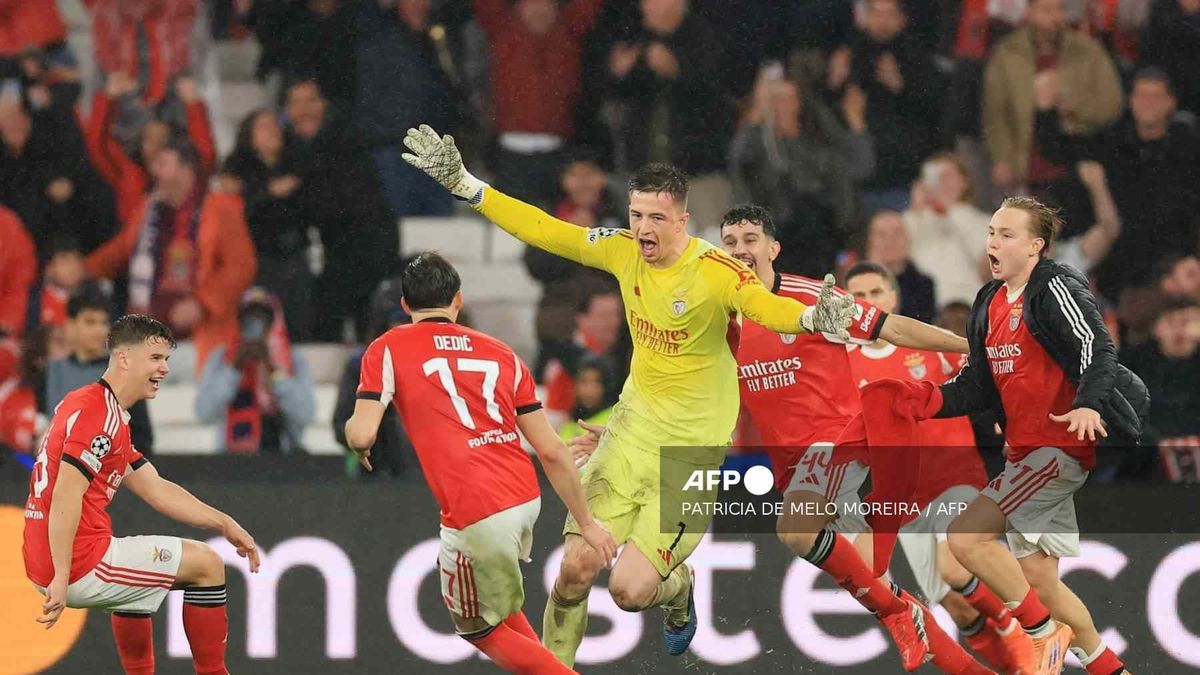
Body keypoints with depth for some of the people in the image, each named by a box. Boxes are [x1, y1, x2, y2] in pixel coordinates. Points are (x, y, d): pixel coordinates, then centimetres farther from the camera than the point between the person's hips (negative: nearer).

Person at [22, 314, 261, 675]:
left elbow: (157, 490, 20)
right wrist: (61, 577, -27)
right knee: (206, 564, 3)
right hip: (81, 564, -10)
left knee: (137, 579, 38)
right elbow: (65, 498, -24)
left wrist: (224, 524, 17)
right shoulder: (99, 412, -15)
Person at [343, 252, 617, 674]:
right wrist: (587, 522, 18)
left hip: (477, 515, -6)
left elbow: (362, 435, -8)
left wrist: (352, 429, 16)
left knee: (481, 629, 14)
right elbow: (551, 451, 11)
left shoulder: (388, 350, 3)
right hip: (525, 497, 6)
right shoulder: (501, 354, 14)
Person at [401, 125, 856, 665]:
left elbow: (767, 307, -39)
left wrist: (812, 317, -61)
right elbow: (540, 229, 4)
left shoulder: (714, 271, -22)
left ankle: (677, 588, 28)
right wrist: (464, 185, 1)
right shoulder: (622, 251, -4)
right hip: (633, 428, 5)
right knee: (577, 568, -4)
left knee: (629, 591, -8)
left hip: (691, 448, -5)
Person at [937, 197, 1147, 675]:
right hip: (1025, 451, 9)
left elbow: (1097, 349, -24)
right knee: (1038, 579, 10)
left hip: (1061, 445, -9)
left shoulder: (1055, 289, -11)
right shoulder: (990, 304, 14)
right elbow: (977, 387, 17)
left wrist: (1089, 403, -41)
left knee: (967, 536, -20)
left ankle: (1045, 632, -8)